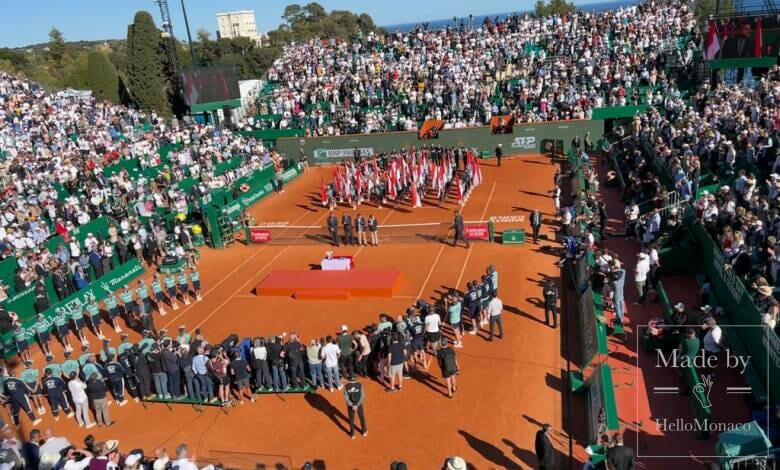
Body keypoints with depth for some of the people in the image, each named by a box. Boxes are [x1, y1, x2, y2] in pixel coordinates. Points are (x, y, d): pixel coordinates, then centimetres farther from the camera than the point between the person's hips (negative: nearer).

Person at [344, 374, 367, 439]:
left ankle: (352, 434, 33)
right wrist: (357, 405, -18)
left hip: (350, 405, 0)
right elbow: (362, 396, -19)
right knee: (362, 417, 23)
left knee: (351, 419, 19)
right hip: (359, 404, 0)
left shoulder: (346, 387, -18)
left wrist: (352, 405, -16)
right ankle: (364, 431, 40)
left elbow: (346, 398, -18)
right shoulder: (360, 385, -19)